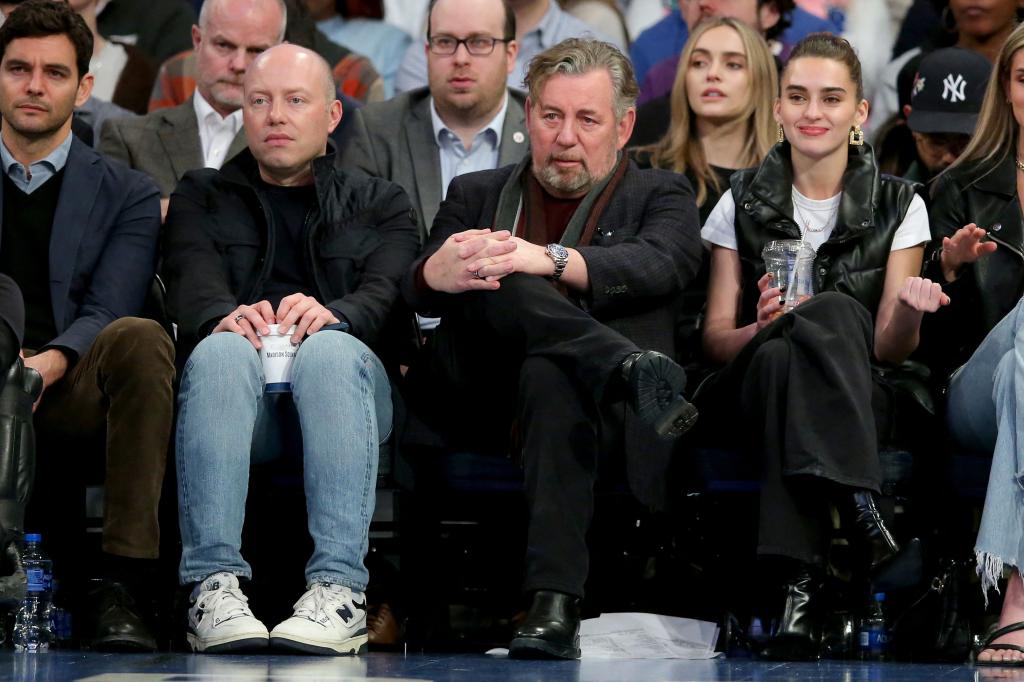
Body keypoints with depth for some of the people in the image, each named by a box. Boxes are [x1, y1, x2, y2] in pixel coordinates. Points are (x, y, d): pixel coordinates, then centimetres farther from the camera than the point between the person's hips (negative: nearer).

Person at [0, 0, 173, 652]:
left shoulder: (127, 194, 15)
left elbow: (108, 313, 0)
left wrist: (53, 362, -24)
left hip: (67, 397, 1)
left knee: (142, 339, -33)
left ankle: (121, 587, -35)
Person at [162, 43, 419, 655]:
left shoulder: (380, 203, 24)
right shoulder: (202, 196, 25)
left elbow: (391, 290, 2)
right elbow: (192, 283, 3)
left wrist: (335, 315, -23)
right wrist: (225, 314, -23)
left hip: (342, 386, 0)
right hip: (241, 389, 0)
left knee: (332, 351, -36)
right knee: (222, 351, -35)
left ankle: (339, 590, -45)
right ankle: (214, 587, -44)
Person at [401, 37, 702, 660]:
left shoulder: (661, 195, 19)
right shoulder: (478, 195, 26)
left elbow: (663, 265, -6)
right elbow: (414, 293, 8)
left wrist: (550, 261, -25)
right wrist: (436, 274, -20)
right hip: (478, 410, 2)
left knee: (550, 375, -39)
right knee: (491, 285, -26)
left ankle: (554, 606, -49)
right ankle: (630, 369, -45)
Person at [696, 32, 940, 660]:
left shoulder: (898, 206, 6)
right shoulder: (744, 202, 8)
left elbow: (890, 349, 1)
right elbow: (716, 337, 6)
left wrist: (907, 309, -22)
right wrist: (761, 328, -17)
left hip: (861, 401, 0)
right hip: (753, 391, 0)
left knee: (832, 311, -35)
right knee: (786, 353, -36)